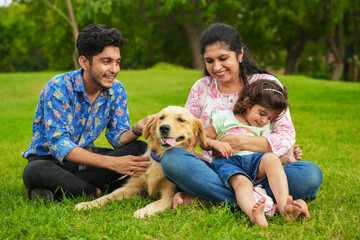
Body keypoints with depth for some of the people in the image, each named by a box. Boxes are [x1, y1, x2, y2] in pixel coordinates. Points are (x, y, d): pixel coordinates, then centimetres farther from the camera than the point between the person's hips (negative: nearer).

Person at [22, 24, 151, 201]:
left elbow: (118, 138, -4)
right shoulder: (59, 88, -22)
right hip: (49, 158, -6)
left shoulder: (116, 90, -4)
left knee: (140, 148, -17)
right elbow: (58, 144, -29)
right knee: (34, 172, -39)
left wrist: (136, 130, -30)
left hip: (85, 155, 6)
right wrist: (111, 163, -38)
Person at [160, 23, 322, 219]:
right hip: (215, 172, 1)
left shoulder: (267, 84, 3)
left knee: (310, 174, -30)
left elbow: (287, 137, -5)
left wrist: (240, 142, -19)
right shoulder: (201, 88, 10)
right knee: (171, 158, -30)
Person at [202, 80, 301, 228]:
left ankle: (283, 205, -48)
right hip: (227, 161, -3)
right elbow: (204, 141, 12)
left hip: (253, 160, 3)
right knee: (241, 182, -37)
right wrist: (215, 143, -9)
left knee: (271, 158, -31)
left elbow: (267, 150, 22)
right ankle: (252, 212, -68)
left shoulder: (265, 128, 24)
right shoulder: (224, 118, 12)